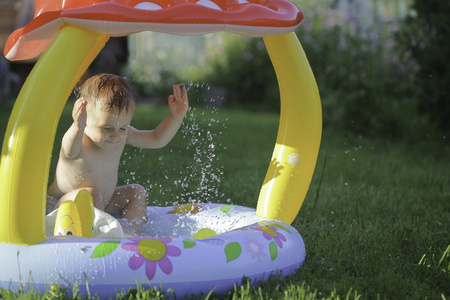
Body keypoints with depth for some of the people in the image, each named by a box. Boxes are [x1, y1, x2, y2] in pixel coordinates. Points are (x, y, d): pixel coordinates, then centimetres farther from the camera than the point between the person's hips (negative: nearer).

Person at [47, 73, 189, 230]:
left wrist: (176, 117, -16)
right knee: (90, 194, -33)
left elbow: (157, 139, 0)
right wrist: (77, 128, -76)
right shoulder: (78, 141, -29)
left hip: (101, 206, 7)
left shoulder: (123, 135, -8)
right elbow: (70, 151, -55)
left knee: (137, 192, 4)